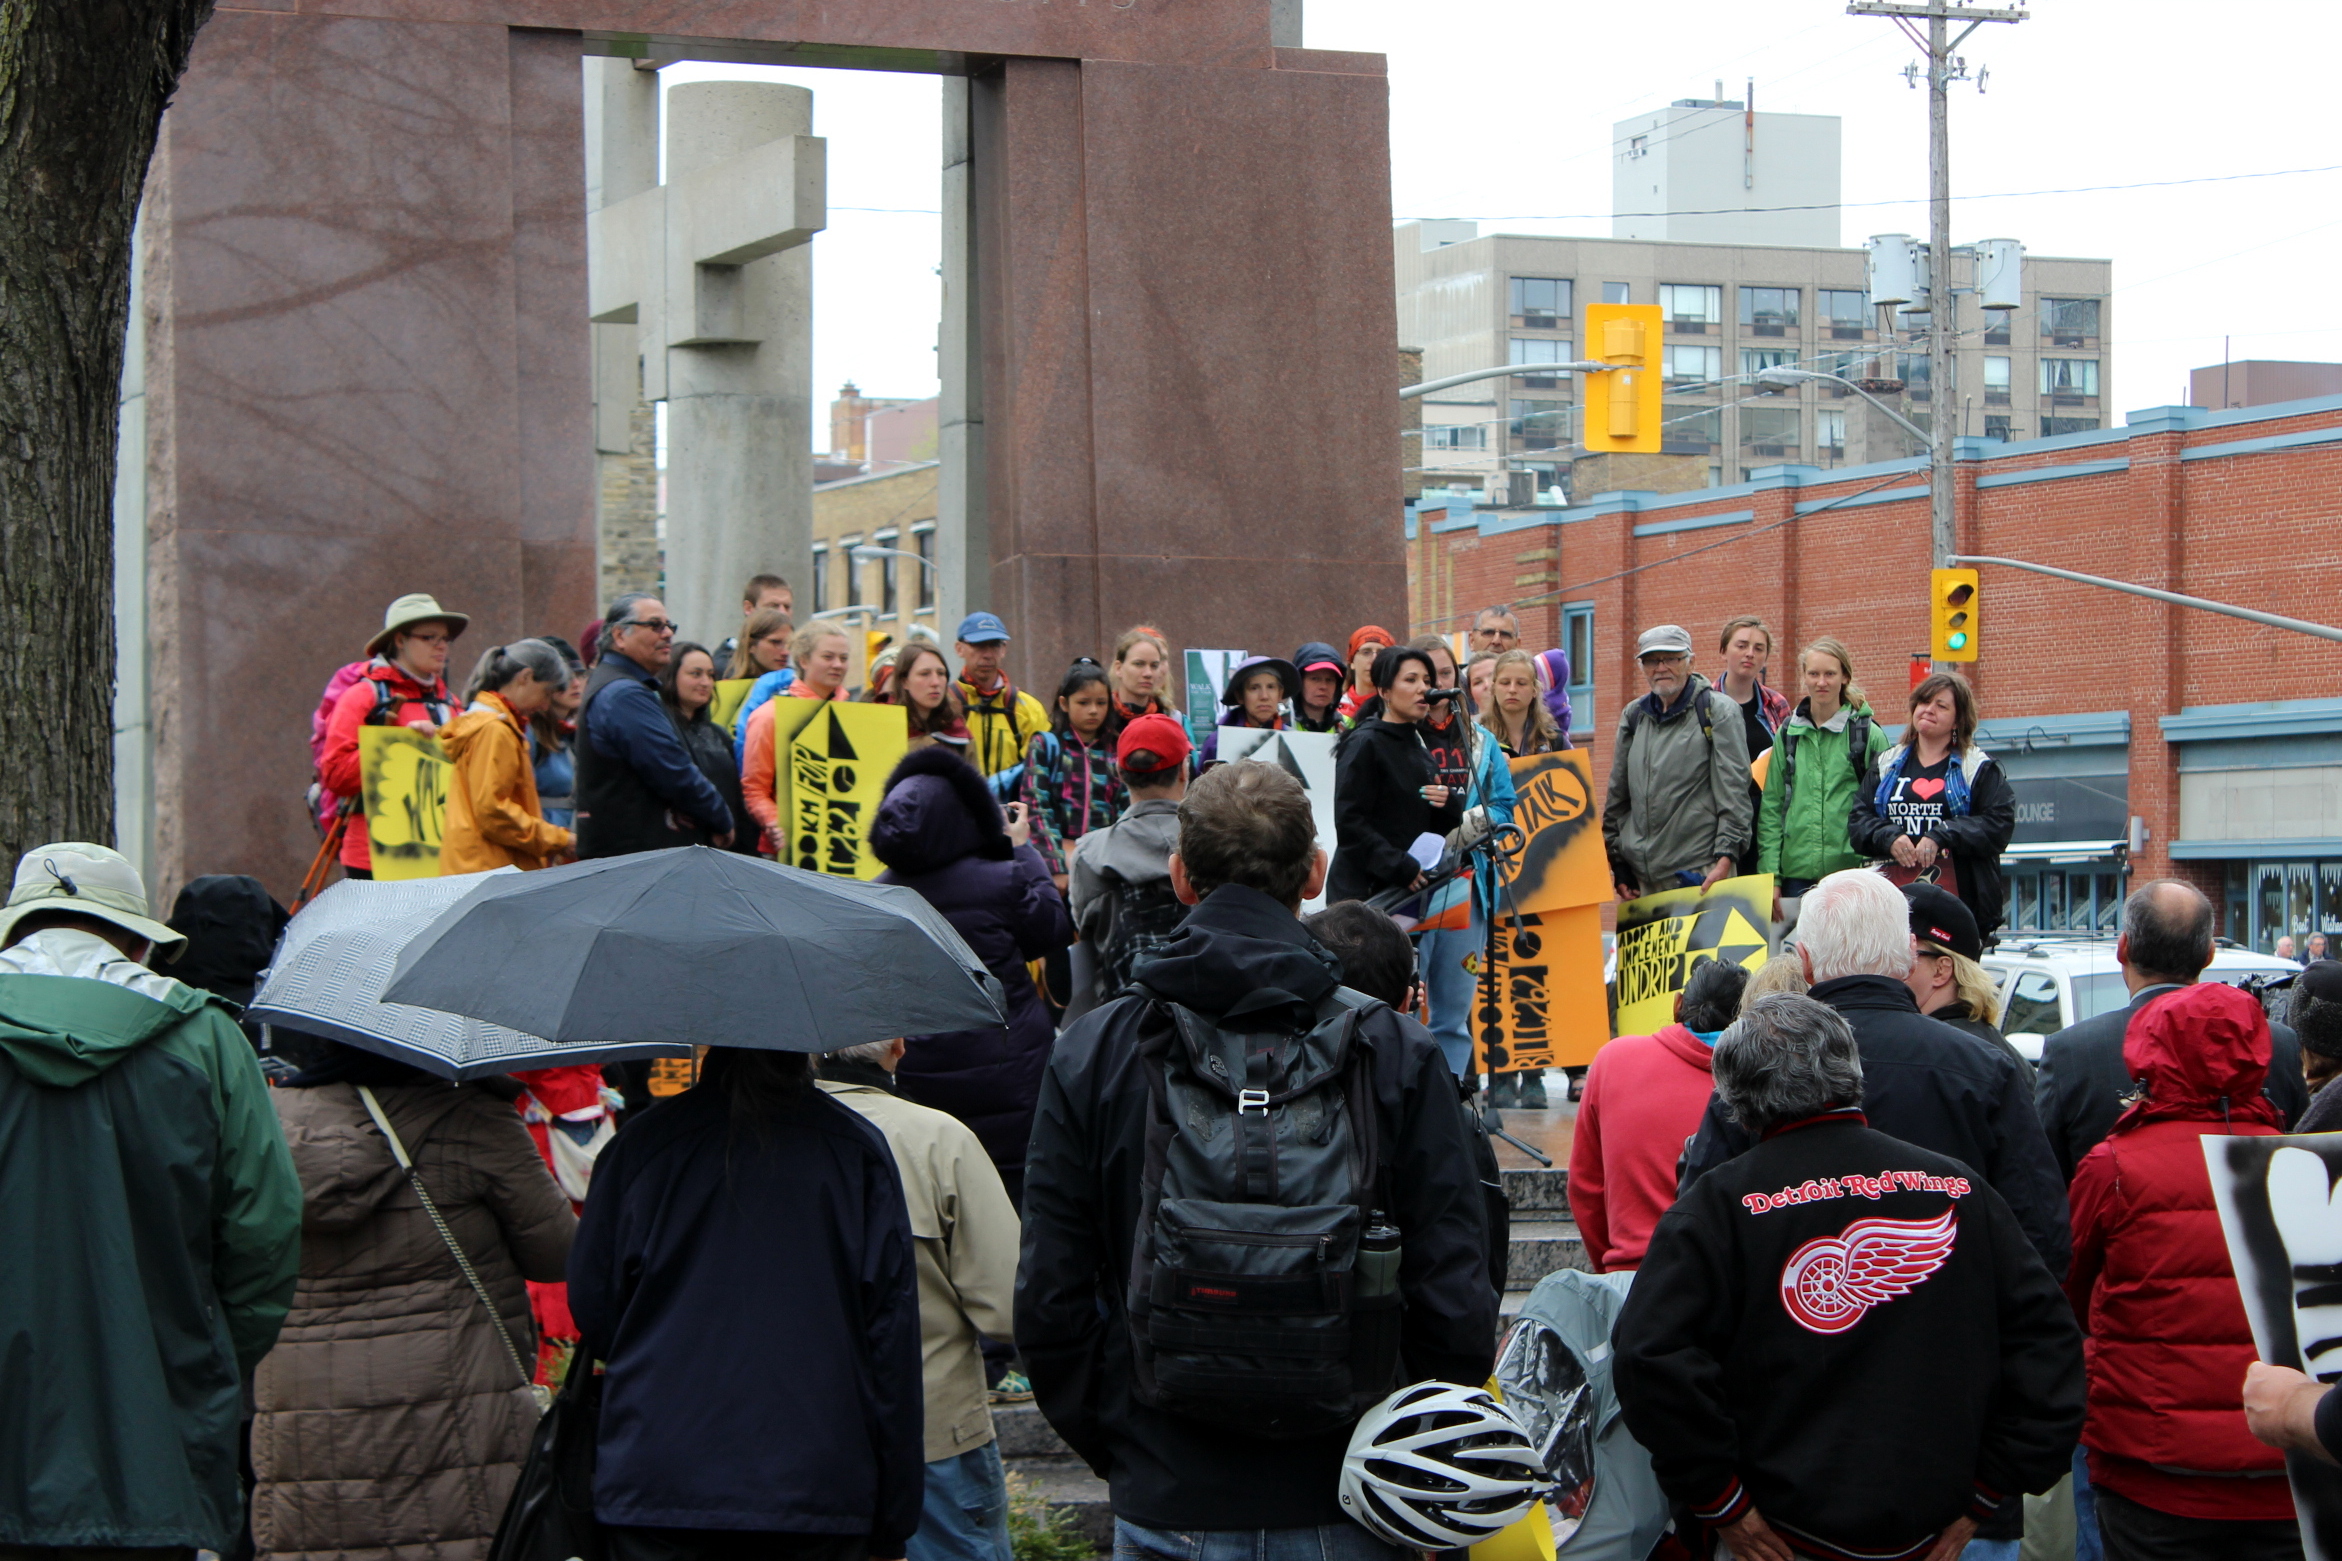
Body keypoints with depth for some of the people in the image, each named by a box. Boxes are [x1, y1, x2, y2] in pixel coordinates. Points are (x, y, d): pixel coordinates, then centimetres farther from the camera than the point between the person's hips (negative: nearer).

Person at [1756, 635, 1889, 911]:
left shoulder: (1868, 734, 3)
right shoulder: (1787, 734, 11)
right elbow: (1771, 807, 9)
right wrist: (1770, 876, 1)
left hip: (1852, 868, -2)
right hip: (1796, 872, 2)